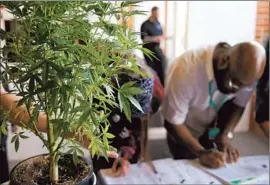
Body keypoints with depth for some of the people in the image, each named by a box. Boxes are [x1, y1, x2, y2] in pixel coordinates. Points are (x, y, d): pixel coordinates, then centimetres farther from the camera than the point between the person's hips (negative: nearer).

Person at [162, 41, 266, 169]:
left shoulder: (245, 73, -25)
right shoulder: (187, 69, -38)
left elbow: (239, 104, -6)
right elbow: (173, 122, -28)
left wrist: (225, 135, -20)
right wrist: (201, 152, -35)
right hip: (182, 131, -3)